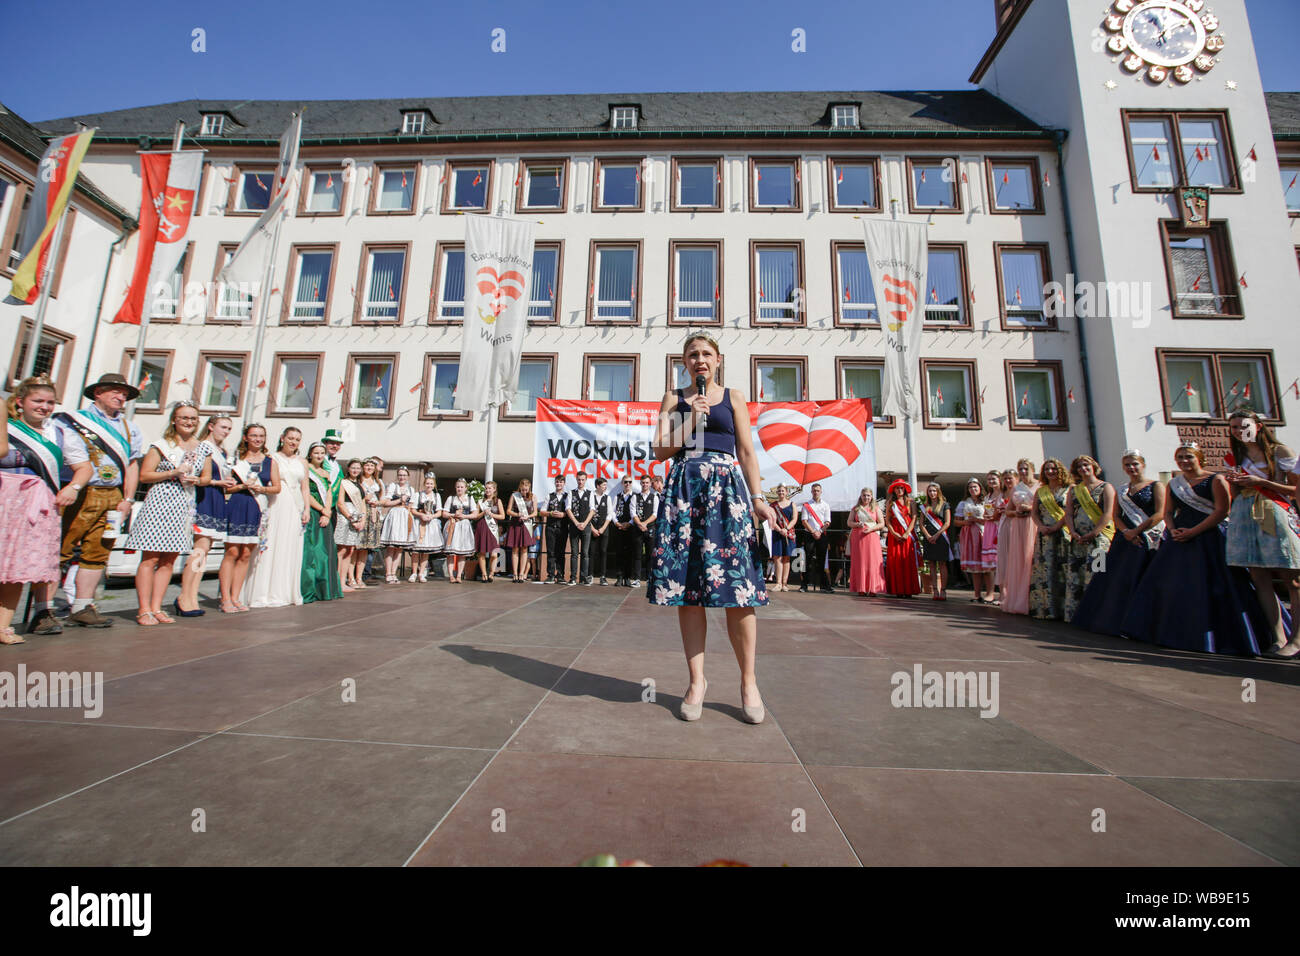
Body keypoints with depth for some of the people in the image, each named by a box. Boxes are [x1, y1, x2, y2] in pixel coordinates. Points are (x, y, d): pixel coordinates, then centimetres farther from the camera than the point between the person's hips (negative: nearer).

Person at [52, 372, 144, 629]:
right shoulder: (72, 420, 4)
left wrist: (127, 499, 9)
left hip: (113, 497, 4)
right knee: (58, 552, -4)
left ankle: (83, 607, 13)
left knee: (97, 553, 7)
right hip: (79, 494, -4)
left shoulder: (129, 429, 18)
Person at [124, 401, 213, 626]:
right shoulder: (162, 445, 1)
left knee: (169, 561, 6)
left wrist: (196, 480, 0)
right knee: (150, 558, -4)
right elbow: (144, 475, -2)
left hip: (185, 506, 4)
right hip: (160, 503, -4)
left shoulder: (204, 449, 12)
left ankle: (156, 608, 12)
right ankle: (144, 610, 1)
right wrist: (174, 473, -12)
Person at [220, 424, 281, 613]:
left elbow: (277, 487, 12)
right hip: (236, 507, -2)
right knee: (232, 551, -7)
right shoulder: (236, 458, 7)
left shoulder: (270, 461, 13)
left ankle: (235, 598, 10)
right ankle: (225, 598, -1)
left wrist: (262, 488, -5)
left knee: (246, 554, 4)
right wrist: (243, 486, -12)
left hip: (258, 510, 3)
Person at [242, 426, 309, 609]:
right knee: (270, 548, -4)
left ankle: (286, 593, 12)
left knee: (291, 551, 5)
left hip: (295, 509, 4)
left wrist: (307, 509, 6)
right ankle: (265, 594, 2)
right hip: (275, 507, -4)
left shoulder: (302, 462, 15)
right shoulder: (272, 459, 3)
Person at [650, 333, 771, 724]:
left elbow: (747, 451, 9)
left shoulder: (733, 397, 15)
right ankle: (697, 681, 10)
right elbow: (662, 449, 7)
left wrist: (758, 497, -1)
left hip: (727, 488, 0)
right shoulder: (674, 398, 16)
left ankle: (748, 681, 7)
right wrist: (691, 420, -5)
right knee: (686, 586, -1)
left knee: (737, 586, -7)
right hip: (683, 489, 1)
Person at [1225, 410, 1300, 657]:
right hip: (1244, 517, 4)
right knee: (1259, 579, -1)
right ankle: (1278, 637, 2)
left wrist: (1260, 482, -11)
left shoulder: (1280, 451, 4)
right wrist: (1234, 484, 0)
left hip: (1275, 515, -4)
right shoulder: (1234, 458, 17)